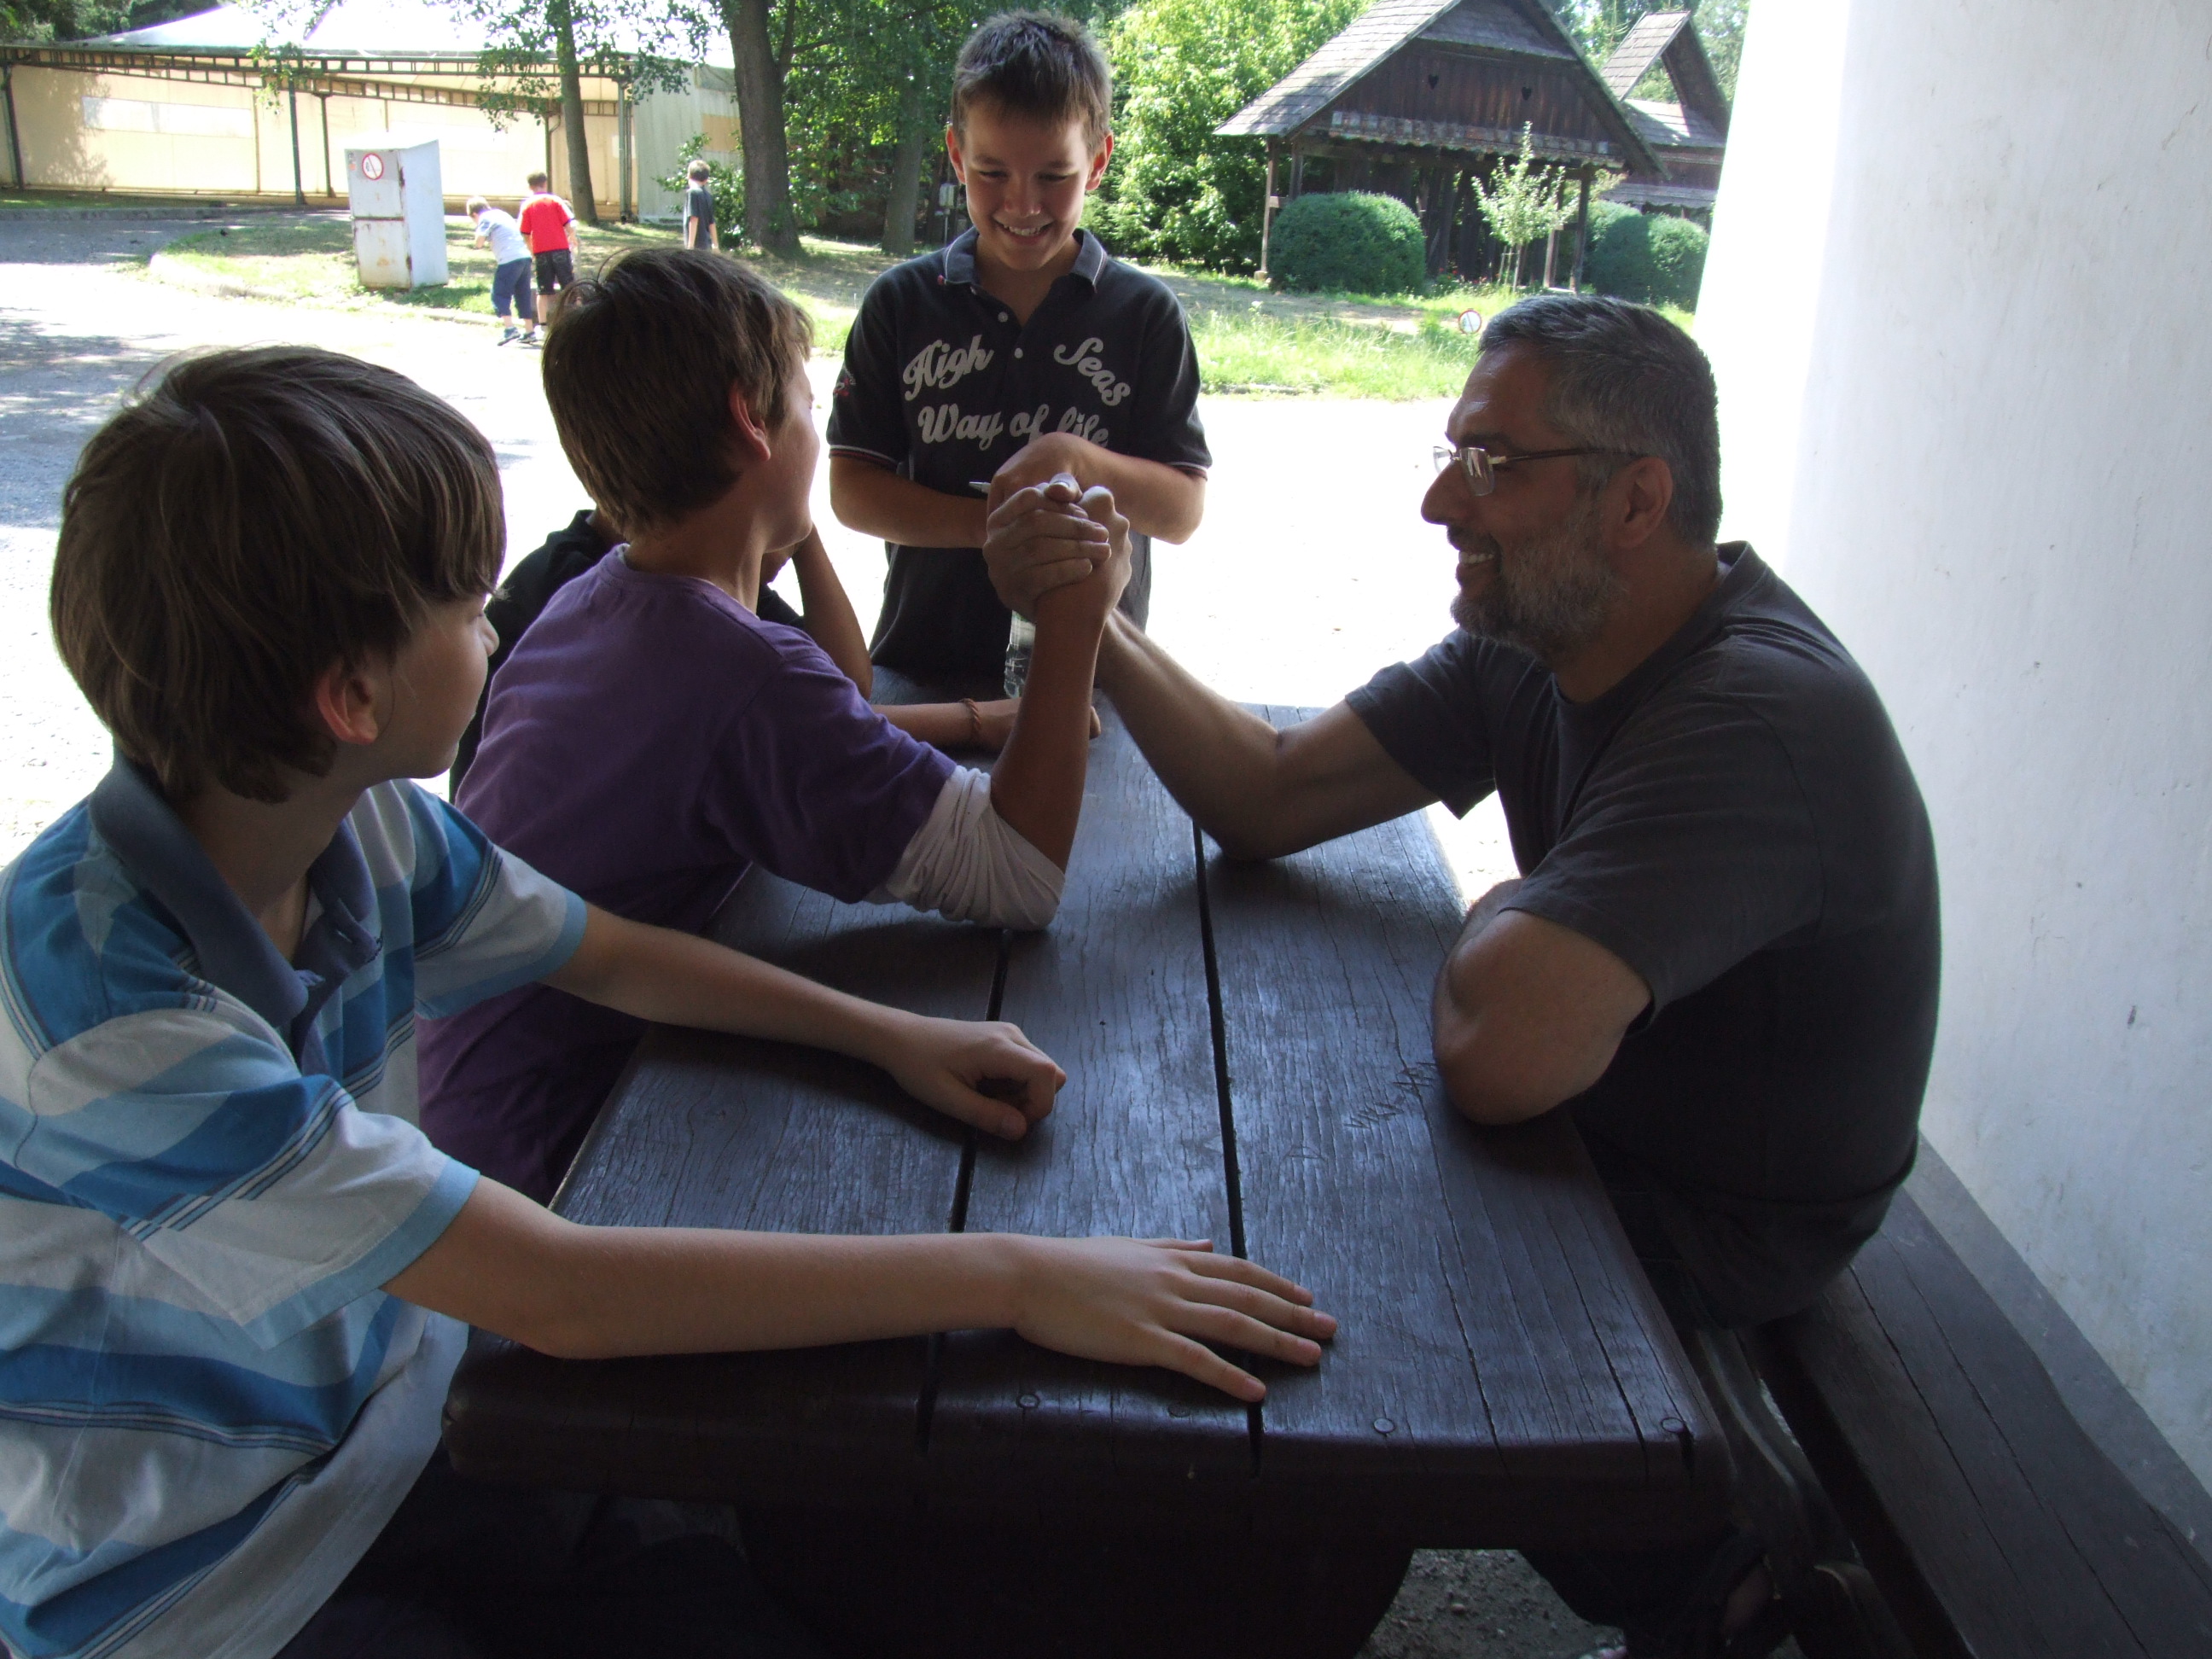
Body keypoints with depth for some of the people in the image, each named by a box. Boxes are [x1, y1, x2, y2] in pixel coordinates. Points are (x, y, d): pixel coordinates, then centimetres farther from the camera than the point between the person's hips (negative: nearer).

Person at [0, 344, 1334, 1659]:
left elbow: (612, 955, 8)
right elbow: (562, 1296, -34)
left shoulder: (366, 822, -9)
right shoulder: (108, 996, -31)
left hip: (389, 1434, 6)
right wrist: (1012, 1277, -33)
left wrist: (886, 1031, -5)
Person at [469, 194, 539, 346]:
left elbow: (479, 243, -5)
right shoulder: (500, 214, 23)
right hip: (525, 257, 8)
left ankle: (508, 328, -18)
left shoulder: (485, 218, 0)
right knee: (523, 295, 12)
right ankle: (529, 331, 13)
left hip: (509, 260, -8)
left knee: (499, 294, -4)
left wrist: (479, 230, 10)